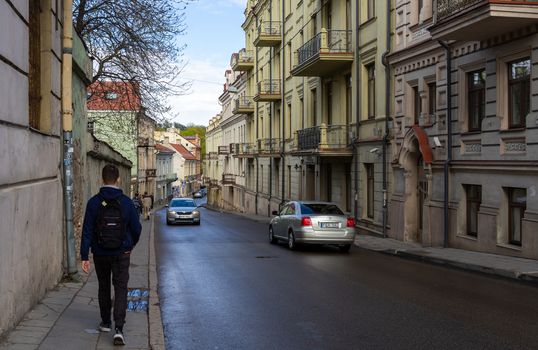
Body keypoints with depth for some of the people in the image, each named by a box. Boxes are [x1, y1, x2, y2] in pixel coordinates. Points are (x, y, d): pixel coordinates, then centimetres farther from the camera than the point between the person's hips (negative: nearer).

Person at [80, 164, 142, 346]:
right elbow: (136, 228, -1)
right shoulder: (126, 202, -7)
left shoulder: (94, 202, -8)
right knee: (120, 289, 1)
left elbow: (87, 231, -9)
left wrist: (84, 256, -6)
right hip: (121, 254, -1)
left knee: (104, 287, 18)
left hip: (100, 254, 1)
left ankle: (105, 323, 31)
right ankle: (118, 329, -12)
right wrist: (131, 245, 19)